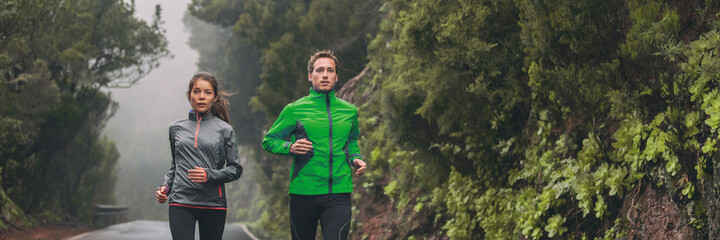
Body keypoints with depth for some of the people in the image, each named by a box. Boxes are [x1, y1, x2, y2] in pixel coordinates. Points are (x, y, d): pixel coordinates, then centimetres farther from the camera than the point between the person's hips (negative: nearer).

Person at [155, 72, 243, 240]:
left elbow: (236, 169, 4)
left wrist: (209, 175, -12)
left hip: (213, 204, -1)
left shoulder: (225, 130, 5)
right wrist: (165, 187, 7)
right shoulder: (176, 128, 13)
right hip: (181, 203, 1)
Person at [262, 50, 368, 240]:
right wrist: (290, 147, -12)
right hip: (303, 193, -1)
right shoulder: (295, 110, 2)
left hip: (339, 194, 1)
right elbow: (268, 141, 8)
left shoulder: (349, 111, 12)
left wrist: (356, 158, 9)